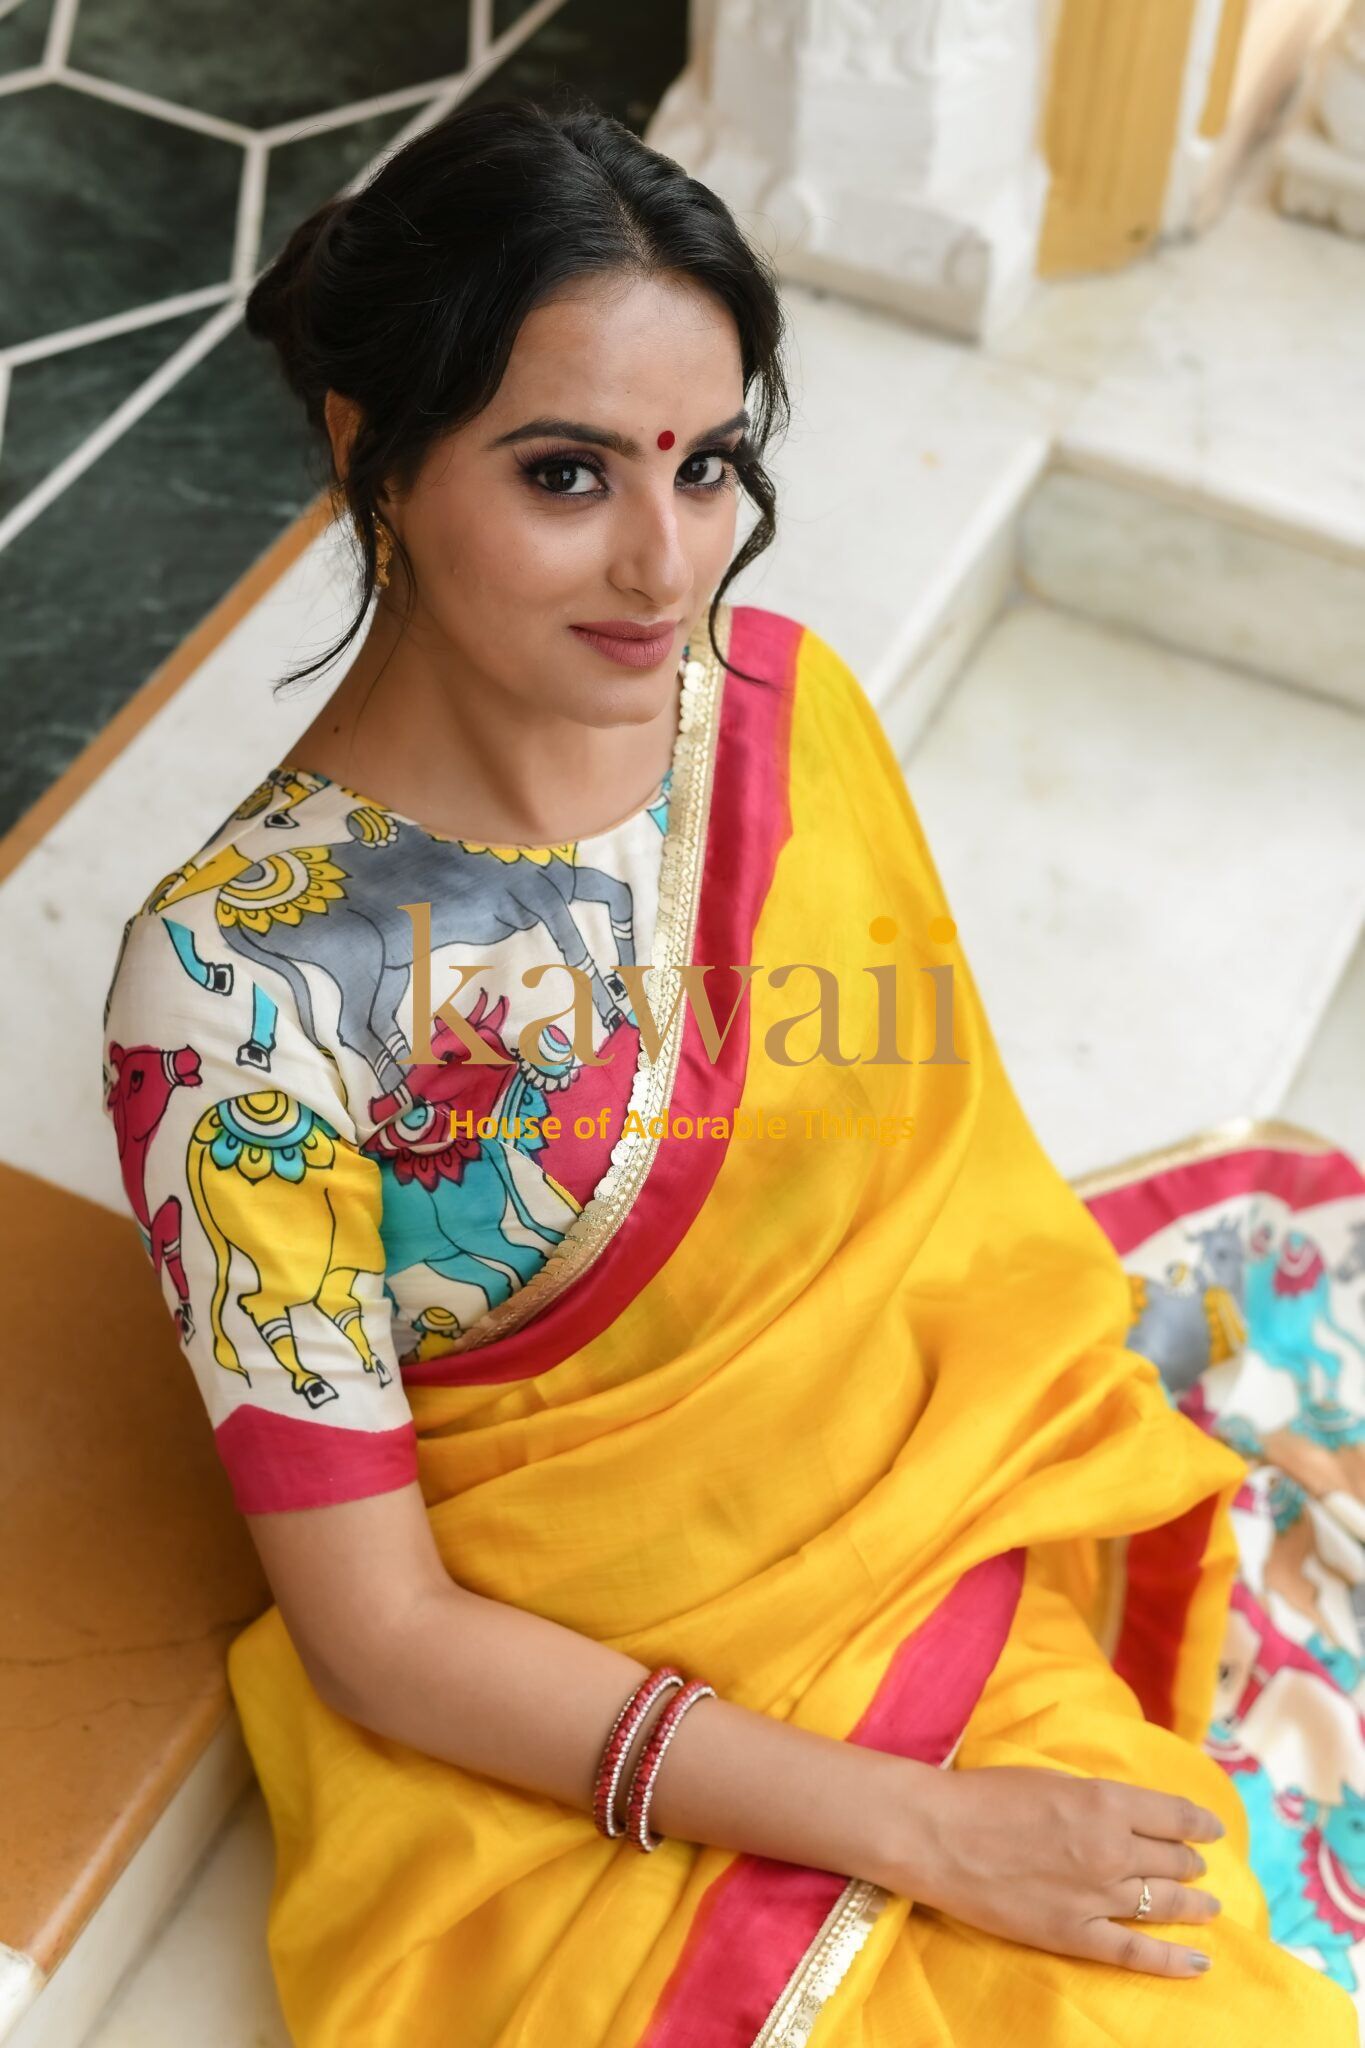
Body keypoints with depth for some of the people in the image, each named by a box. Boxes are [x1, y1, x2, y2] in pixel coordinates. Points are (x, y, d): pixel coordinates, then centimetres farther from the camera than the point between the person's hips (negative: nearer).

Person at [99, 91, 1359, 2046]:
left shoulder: (788, 697, -6)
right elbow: (377, 1635, -15)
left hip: (956, 1562, 4)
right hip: (558, 1742, -4)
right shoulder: (234, 985, -20)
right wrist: (915, 1824, -17)